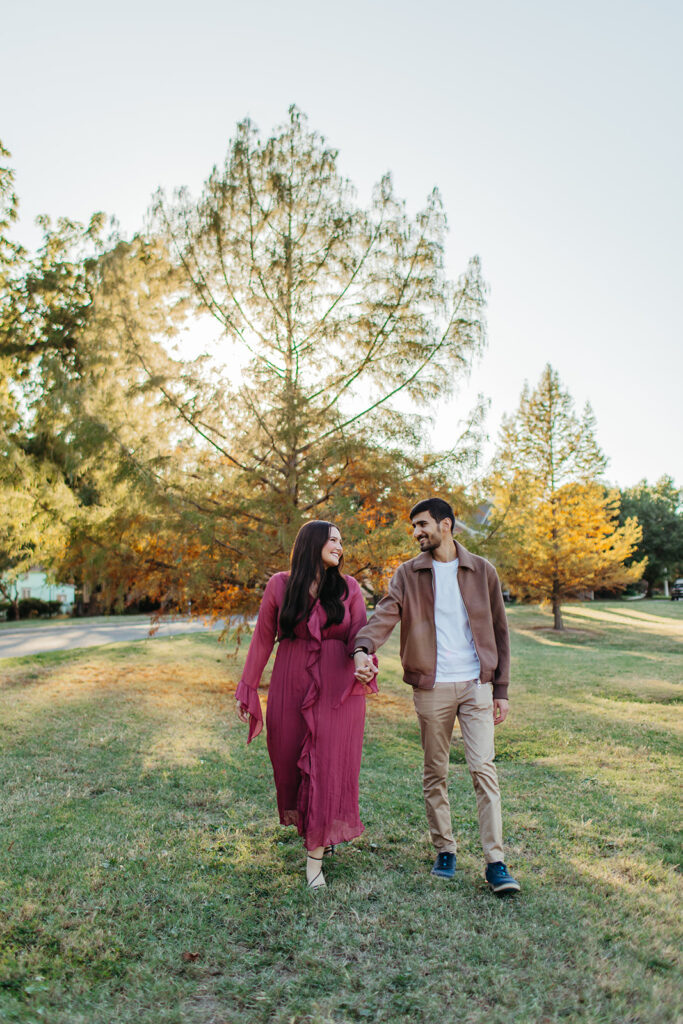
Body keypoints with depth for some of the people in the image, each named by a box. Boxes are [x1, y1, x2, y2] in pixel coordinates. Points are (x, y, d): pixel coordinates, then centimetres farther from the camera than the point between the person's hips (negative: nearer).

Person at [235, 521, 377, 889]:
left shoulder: (347, 588, 2)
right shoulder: (280, 585, 0)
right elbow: (262, 639, 3)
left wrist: (364, 663, -27)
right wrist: (247, 689, 3)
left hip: (337, 687, 0)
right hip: (291, 686, 1)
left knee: (329, 765, -2)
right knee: (291, 761, 10)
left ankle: (315, 854, 10)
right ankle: (315, 828, 39)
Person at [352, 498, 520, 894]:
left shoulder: (482, 571, 4)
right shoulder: (408, 574, 3)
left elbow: (499, 632, 8)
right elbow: (385, 614, -12)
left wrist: (501, 690, 5)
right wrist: (363, 647, -34)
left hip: (476, 685, -1)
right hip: (432, 687, 1)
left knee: (484, 769, -5)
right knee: (435, 774, 10)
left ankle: (496, 863, 4)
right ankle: (445, 851, 26)